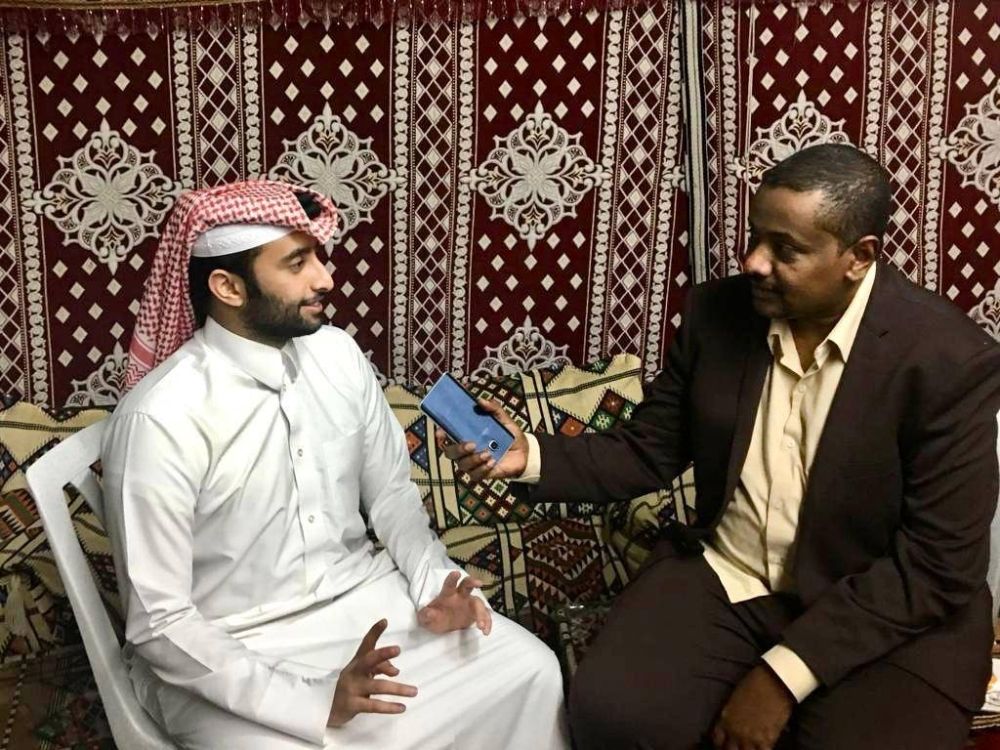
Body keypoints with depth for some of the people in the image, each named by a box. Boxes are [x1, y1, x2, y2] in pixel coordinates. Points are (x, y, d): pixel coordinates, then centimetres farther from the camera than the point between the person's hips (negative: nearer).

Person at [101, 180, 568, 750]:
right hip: (229, 656, -5)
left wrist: (435, 583, -10)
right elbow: (161, 624, -19)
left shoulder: (337, 354, -5)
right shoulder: (161, 419, -22)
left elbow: (391, 492, 8)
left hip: (359, 597, 6)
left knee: (530, 670, -3)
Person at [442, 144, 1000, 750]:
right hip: (723, 578, 3)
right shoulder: (717, 311, -4)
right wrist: (532, 456, -14)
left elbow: (936, 565, -17)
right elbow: (649, 454, 5)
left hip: (889, 611, -2)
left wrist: (783, 674, -22)